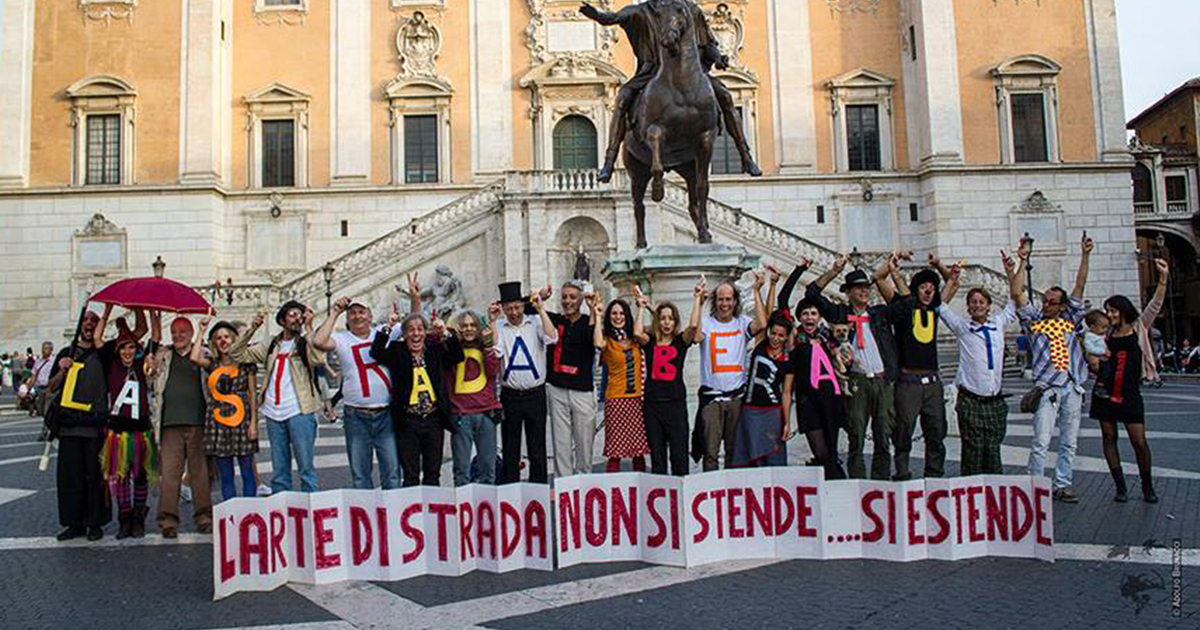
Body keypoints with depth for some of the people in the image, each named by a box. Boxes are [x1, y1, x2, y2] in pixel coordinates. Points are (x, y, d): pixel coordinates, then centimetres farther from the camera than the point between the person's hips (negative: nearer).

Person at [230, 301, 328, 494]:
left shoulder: (306, 343, 3)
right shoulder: (271, 346, 17)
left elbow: (318, 358, -19)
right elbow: (237, 354, 14)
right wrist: (252, 330, 3)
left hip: (299, 412, -4)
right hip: (273, 414, 5)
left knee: (306, 467, -4)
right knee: (278, 472, 10)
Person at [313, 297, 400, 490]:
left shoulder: (383, 334, 5)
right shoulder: (341, 339, 2)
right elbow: (318, 342, -17)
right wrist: (334, 314, -10)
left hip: (386, 414, 0)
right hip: (356, 417, 0)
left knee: (392, 471, 4)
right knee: (360, 475, 10)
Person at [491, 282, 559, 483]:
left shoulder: (536, 322, 0)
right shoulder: (498, 326, 1)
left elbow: (552, 339, -16)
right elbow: (495, 352, -12)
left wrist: (541, 309, -17)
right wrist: (492, 321, -15)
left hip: (535, 395, 0)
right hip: (510, 396, 1)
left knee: (537, 448, 6)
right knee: (510, 449, 9)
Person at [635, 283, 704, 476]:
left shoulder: (681, 341, 5)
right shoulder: (650, 342, 7)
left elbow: (694, 325, -13)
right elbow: (637, 332, -13)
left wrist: (697, 299, -4)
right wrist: (641, 308, -2)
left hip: (676, 403, -1)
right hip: (652, 403, 1)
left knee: (679, 453, -4)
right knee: (656, 454, 8)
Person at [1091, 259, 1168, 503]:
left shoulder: (1139, 328, 2)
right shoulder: (1106, 334, 8)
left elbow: (1155, 305, -10)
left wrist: (1163, 277, -20)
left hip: (1130, 395, -2)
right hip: (1105, 394, 3)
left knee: (1140, 442, -3)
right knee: (1109, 438, 3)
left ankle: (1147, 486, 16)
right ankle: (1120, 487, 12)